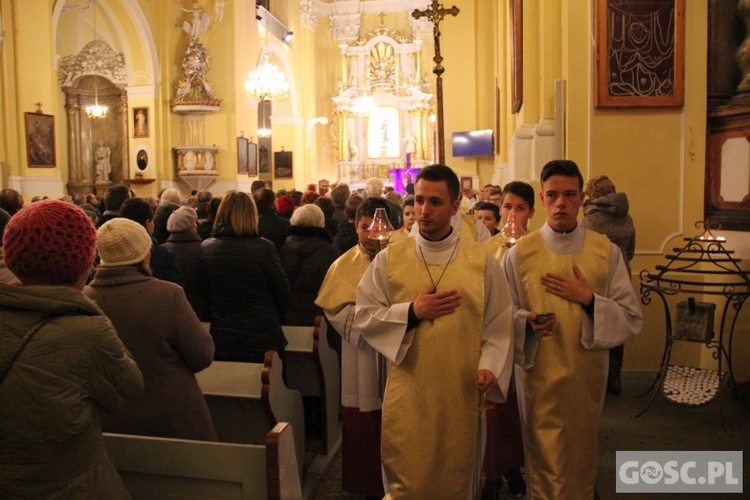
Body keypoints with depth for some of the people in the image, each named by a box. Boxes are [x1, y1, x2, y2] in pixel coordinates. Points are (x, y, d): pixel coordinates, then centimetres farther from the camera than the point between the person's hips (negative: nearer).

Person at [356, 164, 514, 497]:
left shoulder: (482, 261, -1)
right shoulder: (389, 259, 0)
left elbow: (499, 323, 0)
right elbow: (364, 316, 1)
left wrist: (490, 366, -15)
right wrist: (411, 313, -12)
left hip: (461, 393, 0)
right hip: (407, 393, 0)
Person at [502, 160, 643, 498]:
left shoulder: (607, 252, -2)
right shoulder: (519, 254, -5)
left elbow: (632, 319, -2)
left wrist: (589, 299, -16)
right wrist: (527, 321, -21)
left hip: (587, 375, 2)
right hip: (538, 375, -2)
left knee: (582, 455, 19)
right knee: (546, 462, 6)